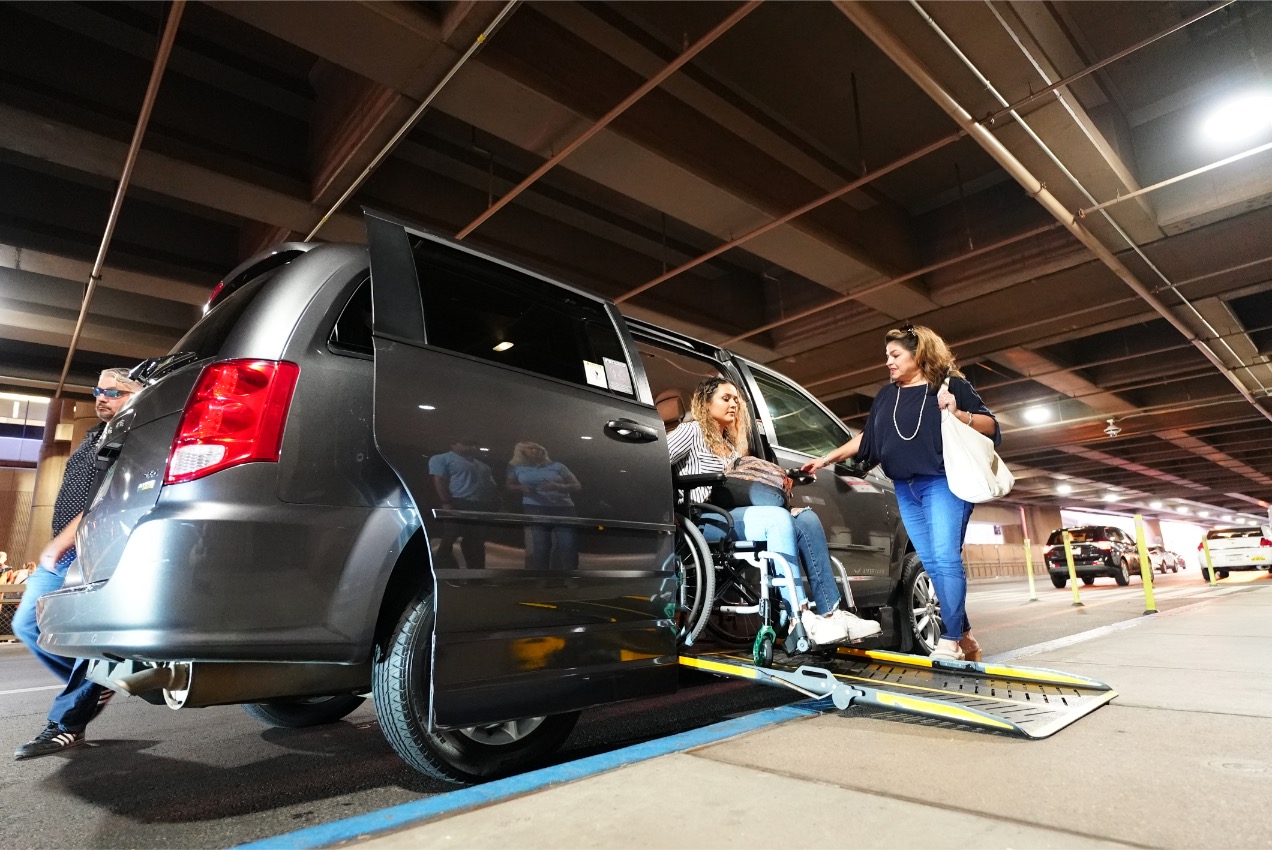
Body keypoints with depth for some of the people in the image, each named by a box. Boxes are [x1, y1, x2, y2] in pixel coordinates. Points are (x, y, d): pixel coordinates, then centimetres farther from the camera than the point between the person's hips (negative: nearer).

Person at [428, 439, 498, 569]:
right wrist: (446, 504, -18)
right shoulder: (442, 459, 4)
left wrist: (493, 507, 10)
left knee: (477, 544, 9)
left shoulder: (482, 466, 25)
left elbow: (491, 487, 22)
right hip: (458, 506, -7)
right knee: (447, 542, -7)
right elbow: (439, 481, -8)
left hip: (481, 508, 7)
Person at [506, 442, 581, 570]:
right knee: (538, 548, -10)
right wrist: (521, 488, -2)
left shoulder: (557, 466, 14)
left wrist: (558, 486, -11)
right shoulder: (518, 468, 17)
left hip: (563, 508, 1)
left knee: (568, 548, -9)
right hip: (535, 509, -1)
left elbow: (577, 486, 10)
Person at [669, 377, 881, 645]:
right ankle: (799, 619, -37)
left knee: (806, 519, -14)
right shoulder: (692, 431, 4)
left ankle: (830, 612, -21)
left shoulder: (734, 441, 27)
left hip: (736, 516, 8)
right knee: (778, 518, -31)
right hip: (706, 521, -7)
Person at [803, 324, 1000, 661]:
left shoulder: (951, 385, 2)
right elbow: (866, 438, 21)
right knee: (932, 565, 5)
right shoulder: (886, 395, 18)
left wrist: (959, 414, -19)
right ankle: (964, 637, 14)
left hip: (944, 482, -6)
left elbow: (991, 426, 0)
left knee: (946, 558, -13)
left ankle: (950, 640, -8)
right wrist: (826, 459, 16)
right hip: (906, 490, 6)